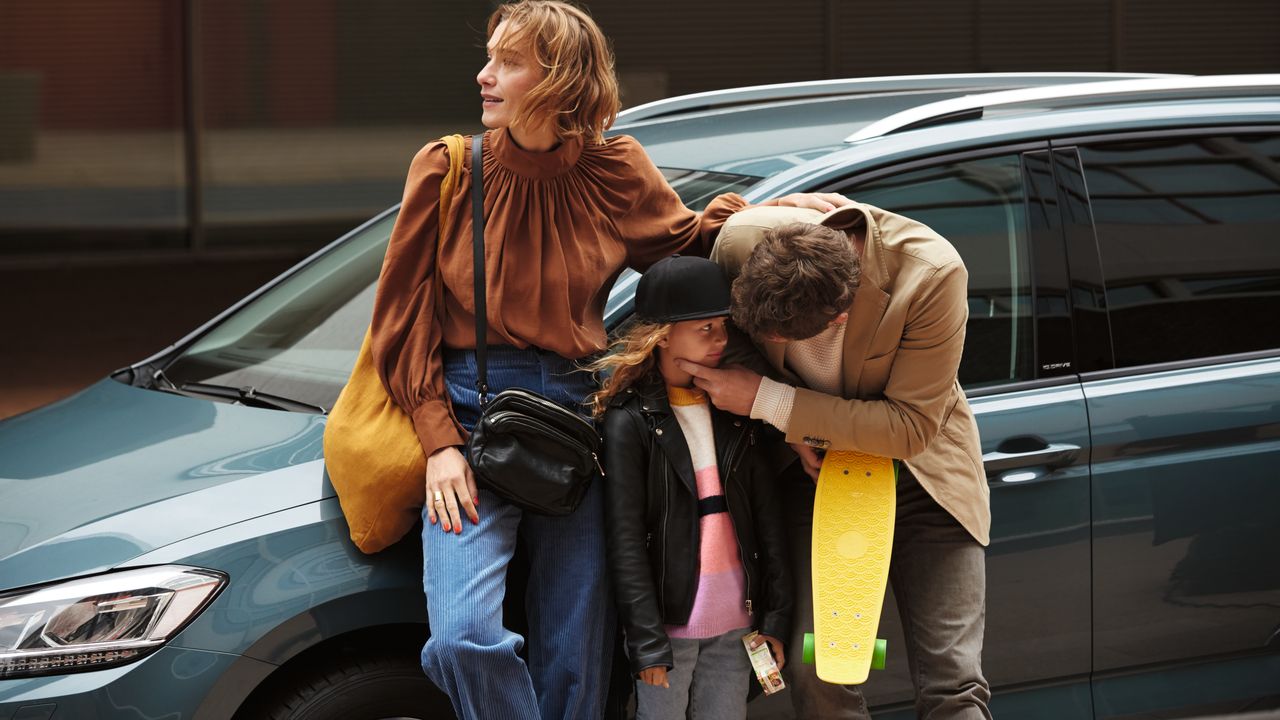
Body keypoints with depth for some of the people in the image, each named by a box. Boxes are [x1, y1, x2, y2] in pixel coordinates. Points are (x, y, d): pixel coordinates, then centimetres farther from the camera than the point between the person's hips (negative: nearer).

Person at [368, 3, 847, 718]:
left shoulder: (615, 172, 2)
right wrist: (440, 442, -9)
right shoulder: (448, 169, -1)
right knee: (465, 638, -21)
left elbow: (686, 240, 20)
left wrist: (776, 209, 1)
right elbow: (402, 321, 1)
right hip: (471, 415, -2)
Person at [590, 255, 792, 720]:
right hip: (669, 622, -4)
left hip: (735, 623, 4)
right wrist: (646, 641, -13)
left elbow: (767, 520, 9)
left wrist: (776, 617, 3)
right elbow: (625, 541, -10)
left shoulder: (736, 412, 9)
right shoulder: (629, 422, -7)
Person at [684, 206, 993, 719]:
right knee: (814, 672, -8)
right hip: (813, 464, 2)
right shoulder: (741, 242, -22)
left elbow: (912, 427, -24)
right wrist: (791, 429, -11)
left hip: (916, 467, -2)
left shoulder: (932, 275, -31)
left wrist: (765, 402, -27)